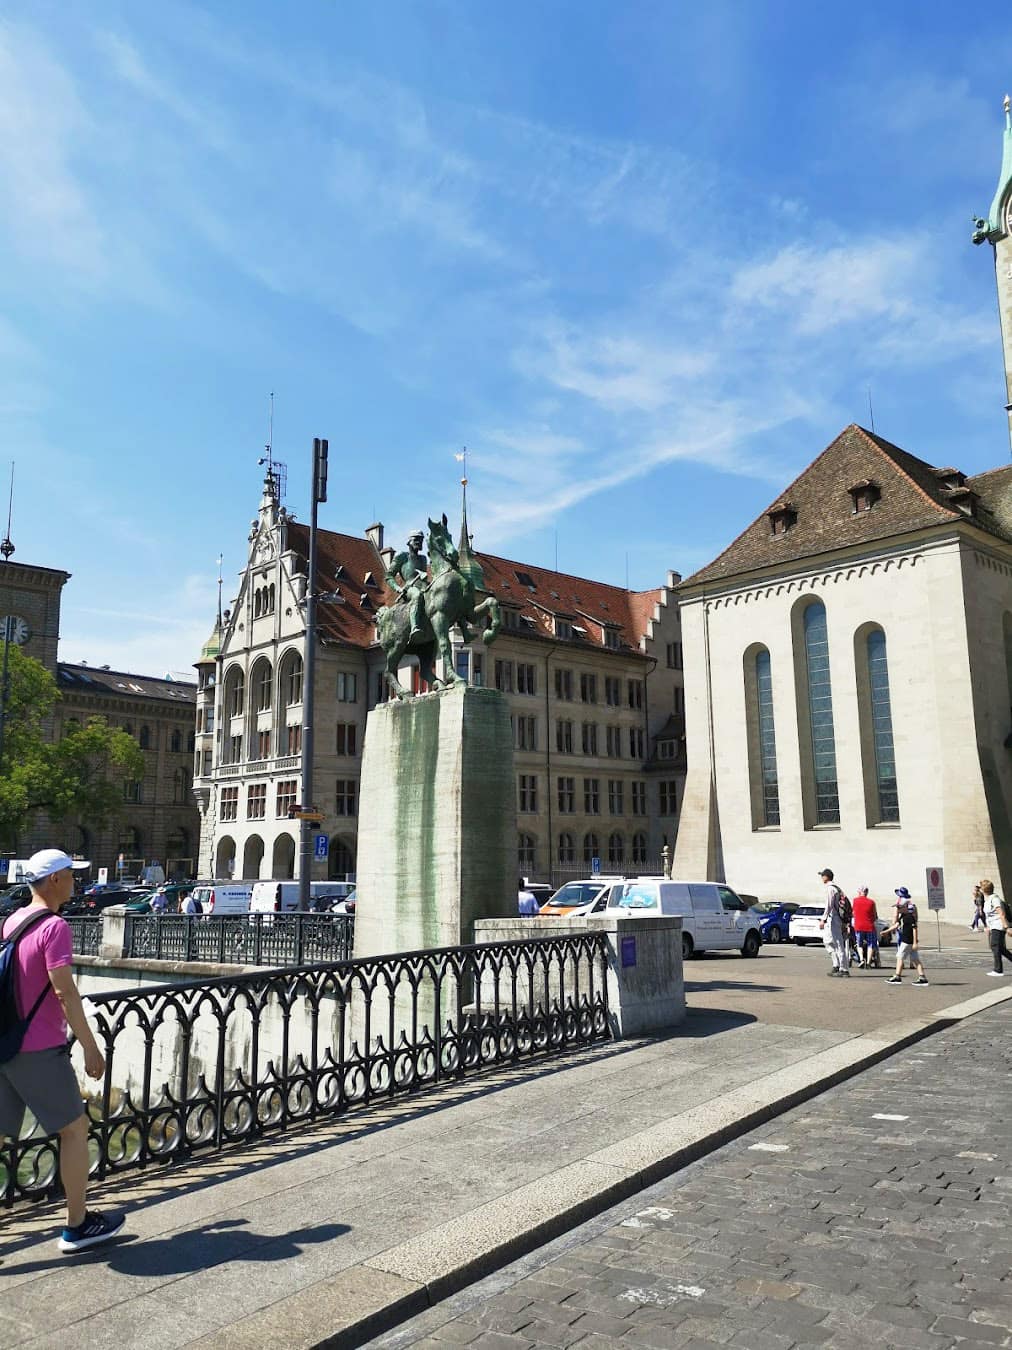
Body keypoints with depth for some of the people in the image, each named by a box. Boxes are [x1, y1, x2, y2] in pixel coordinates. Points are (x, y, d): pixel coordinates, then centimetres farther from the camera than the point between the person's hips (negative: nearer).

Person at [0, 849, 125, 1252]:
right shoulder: (54, 927, -16)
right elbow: (65, 993, -21)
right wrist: (91, 1049, -16)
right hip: (40, 1051, -8)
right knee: (75, 1129, 7)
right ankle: (78, 1226, 16)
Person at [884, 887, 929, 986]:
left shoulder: (910, 916, -18)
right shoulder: (903, 916, 11)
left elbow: (915, 929, -20)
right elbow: (896, 924, 20)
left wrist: (915, 942, -21)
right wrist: (886, 931, 18)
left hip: (908, 940, -9)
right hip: (905, 939, 9)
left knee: (900, 957, -2)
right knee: (915, 959, 8)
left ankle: (897, 977, 4)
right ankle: (922, 977, 8)